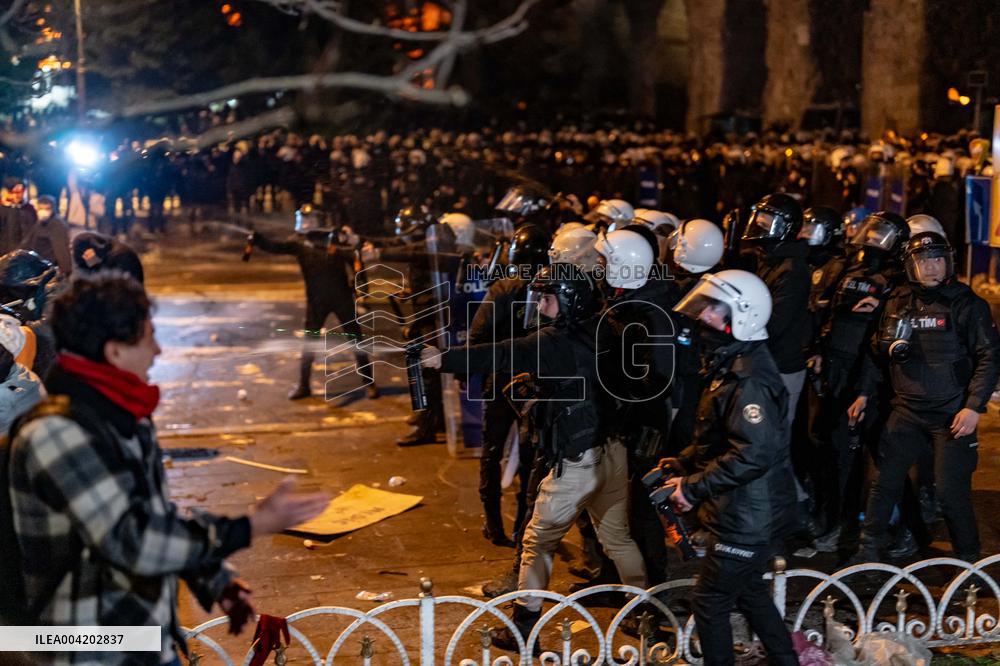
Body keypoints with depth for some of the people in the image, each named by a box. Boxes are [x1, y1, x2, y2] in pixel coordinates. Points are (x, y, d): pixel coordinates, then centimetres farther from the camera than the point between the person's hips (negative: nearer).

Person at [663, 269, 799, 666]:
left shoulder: (748, 379, -24)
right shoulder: (729, 367, 9)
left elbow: (754, 455, -31)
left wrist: (694, 487, -24)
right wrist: (680, 466, 6)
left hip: (747, 518, -10)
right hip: (750, 512, 10)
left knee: (710, 602, 2)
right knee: (749, 592, 23)